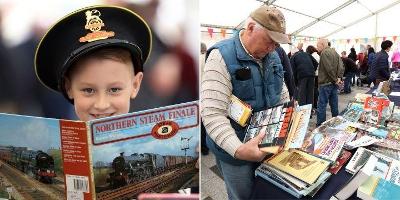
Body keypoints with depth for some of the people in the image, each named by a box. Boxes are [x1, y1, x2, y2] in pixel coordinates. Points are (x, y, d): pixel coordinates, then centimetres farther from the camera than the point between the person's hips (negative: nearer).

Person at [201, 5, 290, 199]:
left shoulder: (272, 56, 2)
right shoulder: (222, 57, -23)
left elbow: (282, 92, 15)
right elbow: (212, 114, -30)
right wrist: (238, 149, -39)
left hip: (269, 143, 7)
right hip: (235, 152, -6)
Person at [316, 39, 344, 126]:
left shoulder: (324, 53, -14)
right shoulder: (334, 52, 14)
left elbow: (329, 69, -20)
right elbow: (341, 66, 7)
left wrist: (335, 80, -11)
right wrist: (339, 78, -1)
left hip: (325, 83, -9)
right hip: (334, 83, 9)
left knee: (321, 106, -5)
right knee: (334, 105, 15)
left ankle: (320, 126, -3)